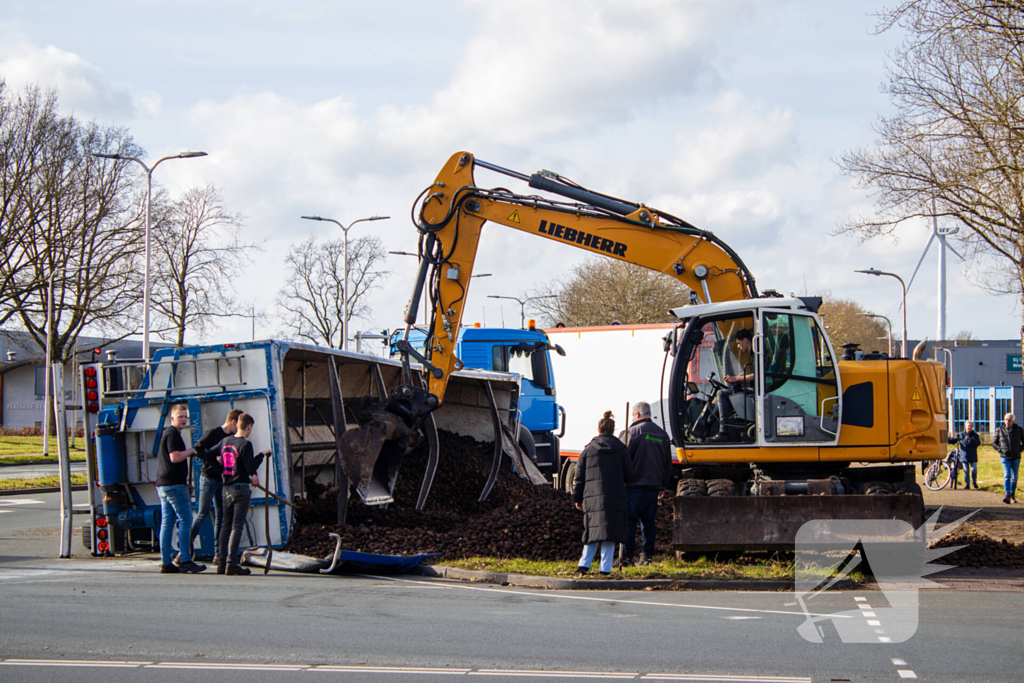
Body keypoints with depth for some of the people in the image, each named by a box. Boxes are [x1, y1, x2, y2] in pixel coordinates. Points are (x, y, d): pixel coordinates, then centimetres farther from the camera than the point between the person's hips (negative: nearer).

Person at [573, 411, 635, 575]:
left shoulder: (588, 450, 6)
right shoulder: (620, 450, 5)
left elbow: (579, 477, 7)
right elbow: (629, 476, 6)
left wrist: (577, 498, 16)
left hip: (593, 497, 1)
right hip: (615, 498, -1)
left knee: (593, 531, 10)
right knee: (609, 533, 0)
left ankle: (584, 564, 1)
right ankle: (605, 568, -3)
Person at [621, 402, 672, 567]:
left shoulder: (634, 431, -5)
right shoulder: (662, 434, 13)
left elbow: (626, 458, -9)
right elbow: (668, 463, 17)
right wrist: (664, 485, 22)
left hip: (635, 485, -5)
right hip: (654, 484, 5)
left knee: (629, 520, -4)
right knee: (649, 521, 10)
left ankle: (627, 556, -8)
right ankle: (647, 555, 7)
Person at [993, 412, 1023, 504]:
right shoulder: (999, 429, 1)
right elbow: (994, 442, 12)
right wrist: (1000, 449, -2)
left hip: (1016, 457, 1)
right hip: (1005, 457, -1)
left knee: (1014, 477, 7)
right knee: (1007, 475, -15)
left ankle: (1013, 495, 20)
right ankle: (1007, 495, -23)